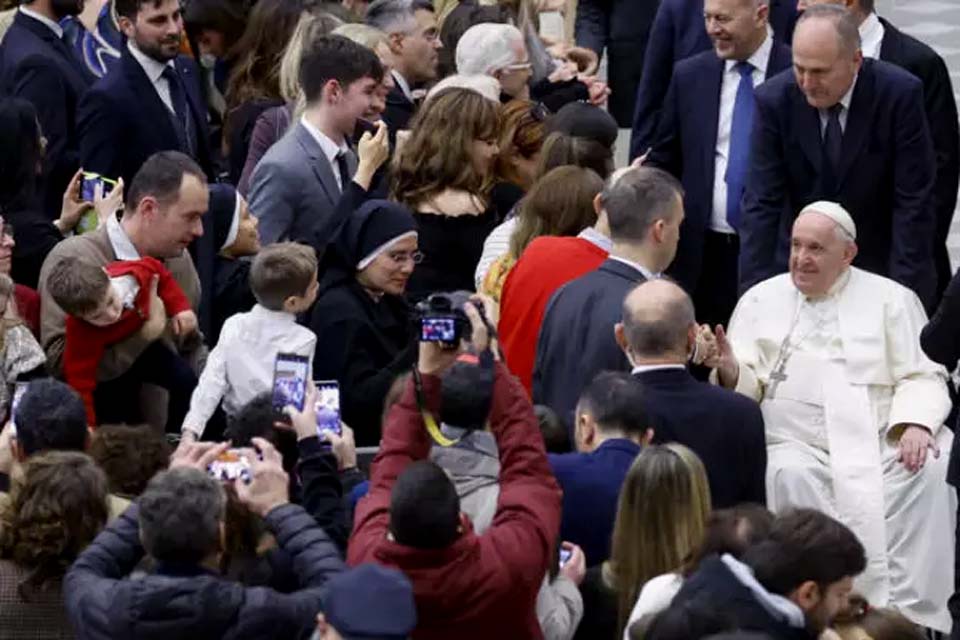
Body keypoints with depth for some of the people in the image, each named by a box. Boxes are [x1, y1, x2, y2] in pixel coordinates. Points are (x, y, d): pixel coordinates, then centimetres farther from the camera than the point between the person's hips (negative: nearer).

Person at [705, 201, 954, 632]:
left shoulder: (890, 299, 12)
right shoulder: (762, 300, 13)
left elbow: (923, 375, 6)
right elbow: (747, 386, 6)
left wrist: (916, 423, -15)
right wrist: (730, 370, -18)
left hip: (885, 444, 0)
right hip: (799, 445, 0)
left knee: (929, 470, -30)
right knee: (789, 475, -34)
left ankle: (910, 611, -30)